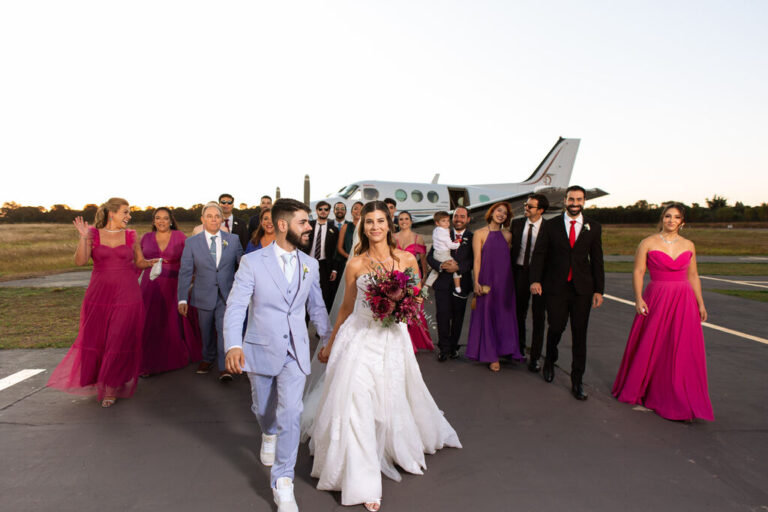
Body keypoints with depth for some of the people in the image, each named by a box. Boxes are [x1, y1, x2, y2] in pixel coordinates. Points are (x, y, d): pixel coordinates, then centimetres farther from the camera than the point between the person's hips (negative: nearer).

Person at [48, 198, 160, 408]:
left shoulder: (131, 235, 4)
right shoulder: (93, 234, 0)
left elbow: (139, 262, 12)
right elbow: (80, 260, -10)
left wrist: (150, 263, -8)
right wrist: (83, 237, -22)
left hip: (126, 296, 0)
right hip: (99, 295, 0)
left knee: (120, 343, 0)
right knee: (94, 341, 12)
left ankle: (111, 389, 14)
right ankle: (94, 380, 38)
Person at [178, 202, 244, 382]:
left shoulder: (233, 240, 2)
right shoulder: (191, 242, 1)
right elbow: (185, 271, 0)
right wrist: (182, 298, -4)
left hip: (226, 295, -1)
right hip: (204, 296, 1)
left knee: (224, 329, -9)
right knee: (207, 332, 15)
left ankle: (224, 367, -2)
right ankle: (208, 359, 38)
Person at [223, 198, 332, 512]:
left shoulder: (310, 264, 2)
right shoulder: (252, 262, -9)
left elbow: (316, 307, 12)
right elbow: (235, 307, -14)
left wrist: (329, 339, 13)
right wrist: (233, 346, -28)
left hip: (295, 351, 1)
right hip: (261, 349, -1)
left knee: (290, 413, -9)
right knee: (263, 409, 19)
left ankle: (282, 483, 8)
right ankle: (269, 434, 55)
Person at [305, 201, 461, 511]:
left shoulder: (407, 259, -1)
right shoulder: (355, 264, -2)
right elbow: (346, 307, 9)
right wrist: (329, 345, 15)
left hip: (393, 339, 1)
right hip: (359, 338, 0)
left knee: (394, 401, 13)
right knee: (355, 404, -5)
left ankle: (403, 448, 45)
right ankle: (363, 483, 9)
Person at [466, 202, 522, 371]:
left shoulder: (507, 235, 11)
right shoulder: (480, 233, 0)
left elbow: (508, 258, 10)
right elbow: (477, 259, -5)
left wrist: (510, 280, 2)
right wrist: (477, 282, -11)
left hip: (505, 281, 4)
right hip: (487, 280, -3)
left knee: (504, 315, 7)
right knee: (487, 315, 1)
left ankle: (504, 349, 21)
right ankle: (491, 356, 9)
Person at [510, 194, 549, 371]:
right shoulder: (517, 223, 2)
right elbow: (512, 248, 8)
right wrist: (511, 270, 4)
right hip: (520, 272, 3)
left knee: (538, 316, 2)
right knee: (519, 313, 15)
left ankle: (535, 357, 12)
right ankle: (519, 348, 34)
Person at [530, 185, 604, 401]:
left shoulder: (593, 228, 8)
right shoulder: (550, 225, 4)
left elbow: (597, 260, 8)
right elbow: (539, 254, 1)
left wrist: (599, 290, 4)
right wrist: (535, 280, -12)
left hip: (582, 289, 1)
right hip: (556, 288, -1)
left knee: (579, 334, 3)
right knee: (556, 327, -2)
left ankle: (577, 381, 16)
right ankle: (550, 362, 30)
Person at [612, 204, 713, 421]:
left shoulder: (688, 245, 8)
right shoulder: (648, 243, -2)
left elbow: (693, 276, 13)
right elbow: (638, 272, -6)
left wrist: (700, 303, 10)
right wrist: (638, 298, -16)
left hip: (684, 301, 3)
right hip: (656, 299, -3)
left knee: (682, 352, 4)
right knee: (650, 348, 6)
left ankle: (680, 402, 17)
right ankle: (639, 390, 27)